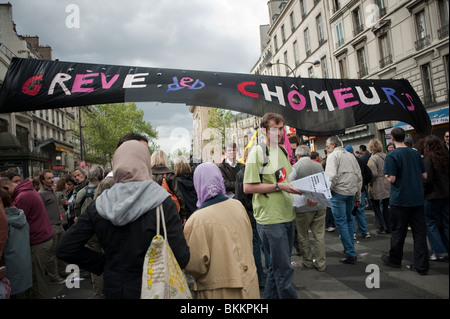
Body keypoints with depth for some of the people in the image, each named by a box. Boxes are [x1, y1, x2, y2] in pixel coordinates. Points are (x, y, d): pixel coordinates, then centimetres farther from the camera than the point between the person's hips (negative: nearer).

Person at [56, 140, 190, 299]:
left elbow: (64, 249, -3)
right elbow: (181, 258, -22)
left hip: (113, 288, 3)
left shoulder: (98, 205, -7)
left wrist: (103, 261, 4)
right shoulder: (163, 203, -19)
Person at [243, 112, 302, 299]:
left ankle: (271, 297, 33)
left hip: (287, 217, 8)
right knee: (284, 269, 0)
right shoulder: (258, 151, -10)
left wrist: (303, 193, 4)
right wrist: (278, 186, -19)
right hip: (270, 220, -8)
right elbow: (248, 187, -15)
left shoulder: (282, 151, 14)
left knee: (277, 266, 18)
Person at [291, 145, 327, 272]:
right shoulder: (319, 165, 4)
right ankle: (321, 263, 15)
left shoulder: (295, 167, -11)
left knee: (303, 236, 12)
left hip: (303, 206, -4)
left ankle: (308, 262, 22)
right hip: (319, 205, 4)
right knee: (319, 235, 9)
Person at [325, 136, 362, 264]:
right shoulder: (351, 156, 18)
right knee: (349, 219, 19)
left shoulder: (333, 155, -4)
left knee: (341, 222, -3)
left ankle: (351, 254, -3)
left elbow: (331, 176, -18)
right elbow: (359, 177, 17)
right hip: (351, 192, 8)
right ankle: (349, 247, 28)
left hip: (338, 192, -7)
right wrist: (358, 197, 20)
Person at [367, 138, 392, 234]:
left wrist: (370, 183, -7)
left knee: (376, 206, 8)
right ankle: (388, 228, 20)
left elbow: (374, 174, -21)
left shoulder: (373, 158, -15)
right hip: (387, 186, 6)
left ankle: (382, 227, 7)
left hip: (377, 187, -6)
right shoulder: (386, 156, 4)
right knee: (386, 206, 14)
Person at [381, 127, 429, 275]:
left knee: (398, 231, 9)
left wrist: (387, 176, 3)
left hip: (400, 199, -4)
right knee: (419, 231, 8)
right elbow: (424, 176, 7)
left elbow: (392, 179, -17)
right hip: (418, 198, 5)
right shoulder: (415, 153, 4)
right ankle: (422, 265, 10)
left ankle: (394, 260, 24)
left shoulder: (392, 155, -13)